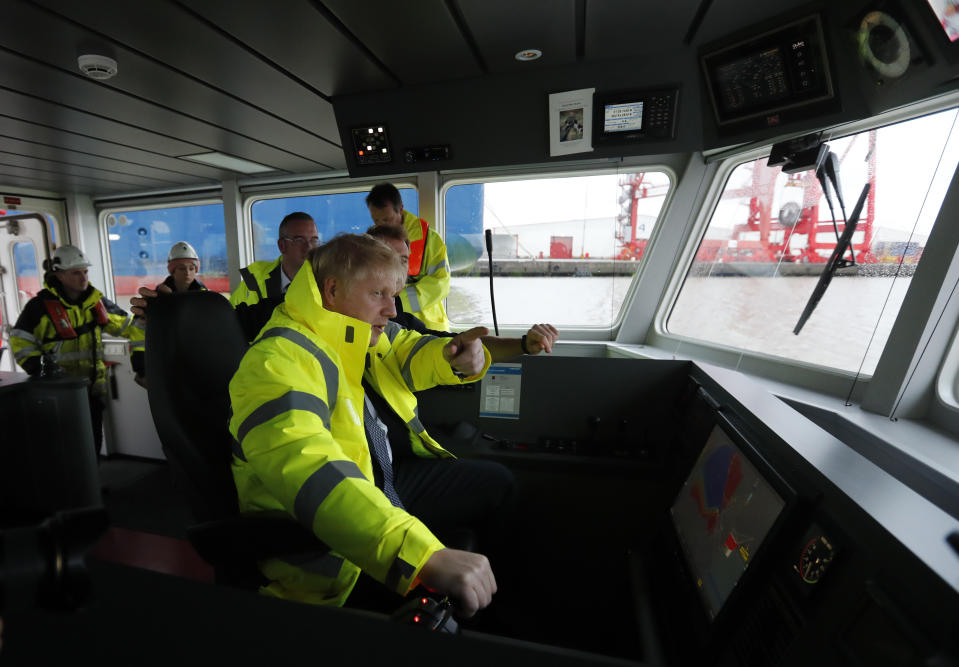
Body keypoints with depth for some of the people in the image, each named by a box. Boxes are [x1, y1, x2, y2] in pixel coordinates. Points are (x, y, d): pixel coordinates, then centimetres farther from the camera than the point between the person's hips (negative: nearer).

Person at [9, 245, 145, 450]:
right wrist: (39, 367, -18)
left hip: (93, 387, 4)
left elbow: (130, 325, 12)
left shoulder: (96, 302, 6)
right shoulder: (41, 305, -6)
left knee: (94, 440, 12)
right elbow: (20, 342, -5)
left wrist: (139, 357, 4)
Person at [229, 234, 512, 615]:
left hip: (388, 480, 9)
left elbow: (408, 351, 16)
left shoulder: (358, 331, 0)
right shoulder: (278, 362, -27)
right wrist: (426, 557, -52)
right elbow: (311, 477, -42)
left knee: (495, 483, 11)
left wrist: (456, 357, -8)